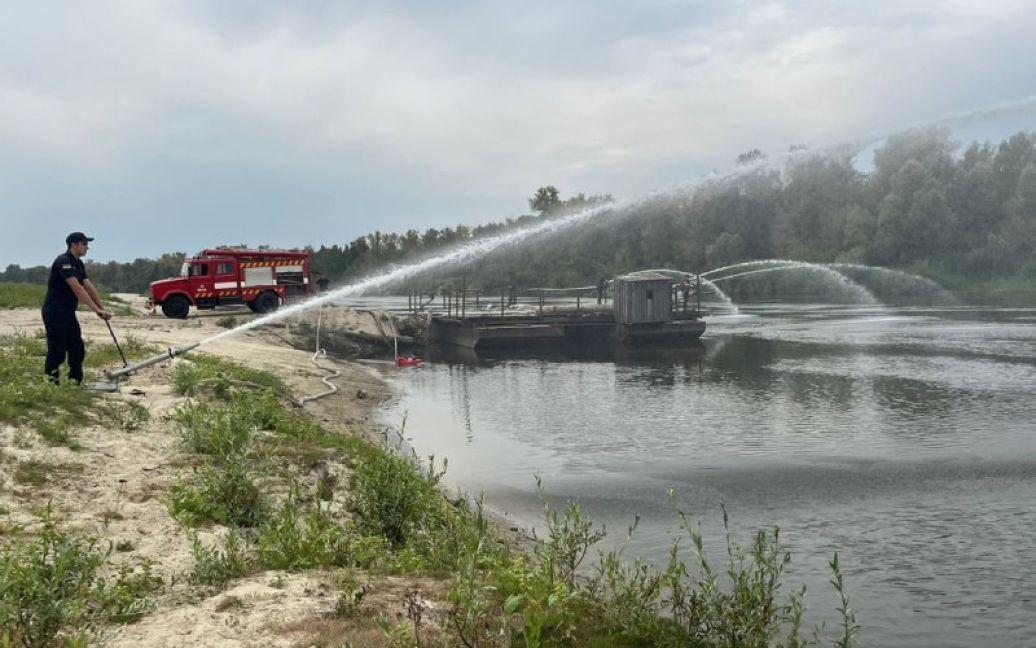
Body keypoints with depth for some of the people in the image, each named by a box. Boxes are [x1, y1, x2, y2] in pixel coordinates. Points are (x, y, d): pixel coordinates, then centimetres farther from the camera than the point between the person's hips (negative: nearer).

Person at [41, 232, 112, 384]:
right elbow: (77, 289, -23)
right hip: (55, 313, -9)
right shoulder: (63, 262, -17)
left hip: (68, 313, 9)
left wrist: (102, 309, -1)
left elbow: (89, 287, 8)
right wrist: (96, 310, -24)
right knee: (57, 353, -6)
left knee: (78, 350, 9)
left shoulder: (79, 264, 12)